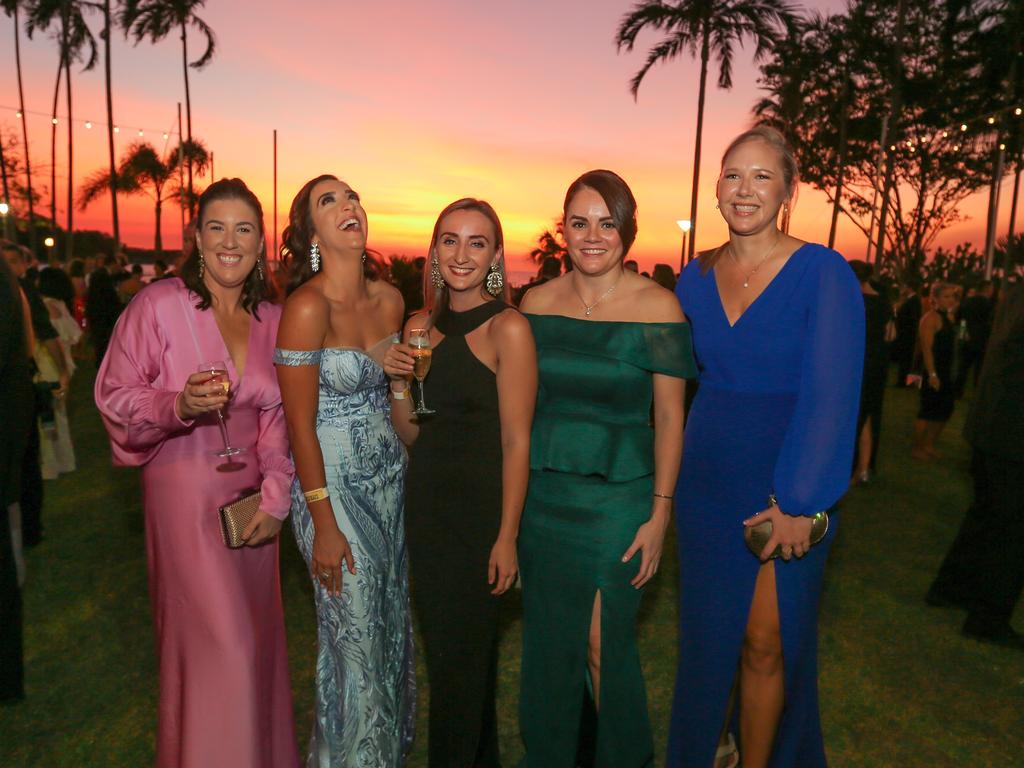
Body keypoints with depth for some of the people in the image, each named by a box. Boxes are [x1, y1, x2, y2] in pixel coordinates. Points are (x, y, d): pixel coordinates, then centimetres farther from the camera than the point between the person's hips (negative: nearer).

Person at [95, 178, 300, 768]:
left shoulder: (273, 319, 4)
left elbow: (279, 421, 6)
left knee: (257, 634, 15)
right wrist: (180, 405, -26)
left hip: (253, 495, 5)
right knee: (216, 640, -1)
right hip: (185, 491, -4)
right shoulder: (159, 304, -9)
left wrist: (274, 498, -1)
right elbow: (116, 397, -7)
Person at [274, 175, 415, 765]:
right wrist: (324, 524, -14)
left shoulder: (390, 298, 1)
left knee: (393, 619, 18)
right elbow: (300, 425, -16)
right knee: (355, 633, 7)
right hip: (334, 484, -6)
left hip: (390, 478, 6)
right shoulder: (308, 307, -18)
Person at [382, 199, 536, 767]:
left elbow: (516, 441, -14)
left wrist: (507, 537, -16)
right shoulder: (423, 326, 6)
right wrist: (398, 382, -8)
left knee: (460, 658, 9)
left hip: (480, 509, -6)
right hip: (426, 505, 7)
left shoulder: (507, 327, -12)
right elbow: (412, 435, 10)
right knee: (442, 648, 20)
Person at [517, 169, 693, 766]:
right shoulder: (537, 302, 3)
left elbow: (670, 416, -6)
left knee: (605, 644, 5)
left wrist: (660, 513, -9)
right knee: (548, 641, 16)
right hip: (542, 494, 4)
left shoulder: (657, 307, -7)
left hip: (618, 498, -3)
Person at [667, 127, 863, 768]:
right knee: (708, 631, 16)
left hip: (789, 485, -4)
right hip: (707, 481, 4)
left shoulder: (824, 273, -11)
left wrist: (798, 502, -21)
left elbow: (831, 395, -17)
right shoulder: (695, 278, 3)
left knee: (766, 642, 6)